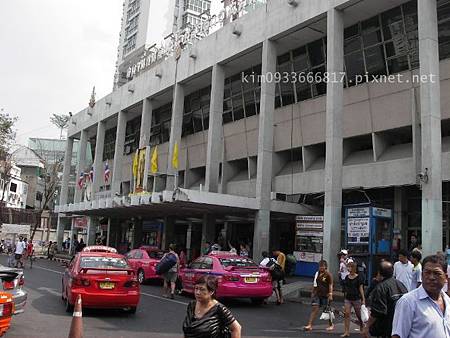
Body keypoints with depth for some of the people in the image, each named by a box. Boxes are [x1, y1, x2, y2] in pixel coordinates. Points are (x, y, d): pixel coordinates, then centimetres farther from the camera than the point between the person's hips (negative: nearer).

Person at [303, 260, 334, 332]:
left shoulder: (328, 275, -9)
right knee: (315, 309, -3)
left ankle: (331, 325, 28)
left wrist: (330, 295, -19)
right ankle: (309, 325, -7)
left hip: (325, 295, -5)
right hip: (317, 294, 5)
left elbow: (330, 285, -12)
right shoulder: (317, 274, 8)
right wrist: (313, 292, 19)